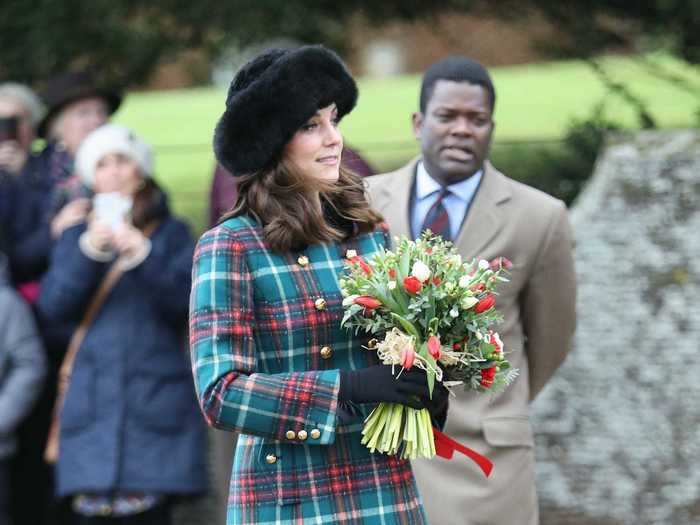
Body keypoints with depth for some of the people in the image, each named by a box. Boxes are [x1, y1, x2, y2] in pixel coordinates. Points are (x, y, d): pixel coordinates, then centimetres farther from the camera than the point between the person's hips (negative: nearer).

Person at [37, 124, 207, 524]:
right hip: (93, 409, 2)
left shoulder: (172, 235, 11)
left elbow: (188, 303, -3)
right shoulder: (77, 238, 16)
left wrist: (145, 255, -16)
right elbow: (53, 305, 1)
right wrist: (89, 251, -14)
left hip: (155, 406, -2)